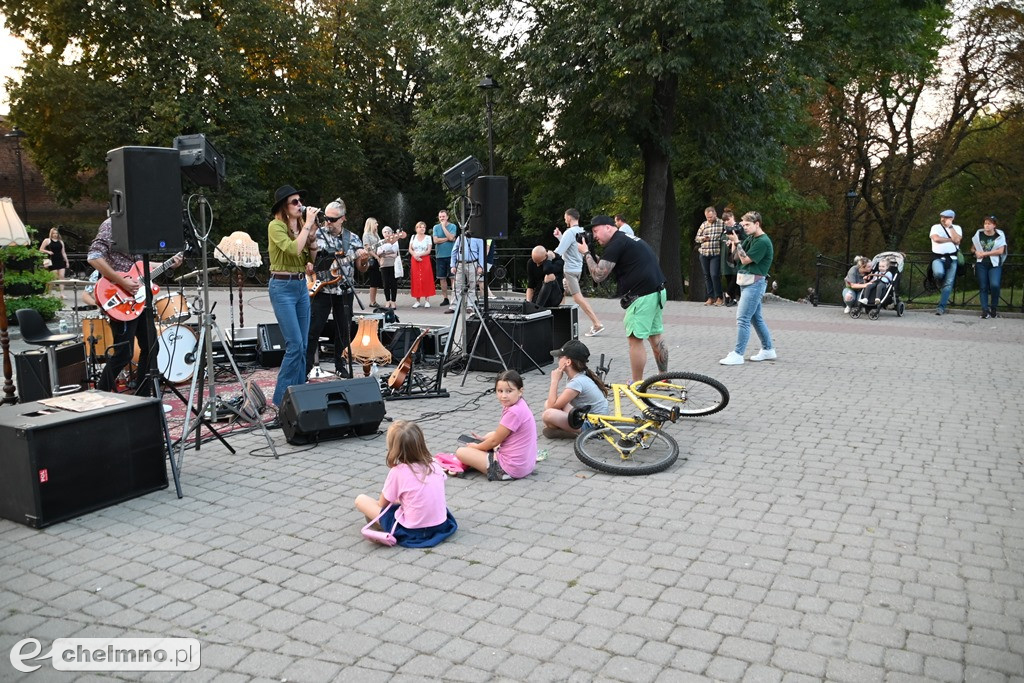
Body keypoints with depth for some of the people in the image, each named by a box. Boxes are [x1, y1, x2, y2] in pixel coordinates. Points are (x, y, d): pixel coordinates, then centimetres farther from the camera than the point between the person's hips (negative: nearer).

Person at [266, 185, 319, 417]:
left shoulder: (300, 224, 10)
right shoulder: (275, 226, -10)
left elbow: (312, 259, 10)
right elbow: (293, 250, -26)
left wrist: (312, 231, -2)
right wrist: (307, 224, -18)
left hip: (302, 286, 7)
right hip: (282, 287, -7)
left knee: (302, 346, 8)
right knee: (294, 345, -13)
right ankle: (282, 404, -6)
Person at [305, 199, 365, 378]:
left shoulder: (352, 238, 4)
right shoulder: (317, 234, -1)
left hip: (344, 291, 2)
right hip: (321, 290, -2)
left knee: (344, 330, 10)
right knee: (313, 329, -2)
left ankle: (341, 365, 23)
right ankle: (306, 367, 6)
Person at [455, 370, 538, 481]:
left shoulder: (514, 412, -23)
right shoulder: (519, 405, 5)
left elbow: (495, 441, -13)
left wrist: (476, 446, 4)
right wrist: (483, 439, 15)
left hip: (511, 469, -10)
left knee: (461, 452, -6)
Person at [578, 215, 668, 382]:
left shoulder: (616, 244, -11)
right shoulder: (629, 239, 20)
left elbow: (599, 275, -12)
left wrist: (586, 253, -1)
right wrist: (592, 255, 15)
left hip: (643, 296, -10)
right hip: (658, 292, 10)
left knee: (635, 339, -3)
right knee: (655, 336, 17)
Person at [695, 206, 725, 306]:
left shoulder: (722, 223, 1)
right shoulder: (704, 224, 13)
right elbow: (696, 238, 15)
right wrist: (703, 238, -5)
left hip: (716, 254, -5)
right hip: (704, 254, 5)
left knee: (714, 275, -12)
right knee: (707, 276, 7)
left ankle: (719, 298, 0)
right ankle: (710, 298, 15)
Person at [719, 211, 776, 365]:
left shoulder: (763, 241, -14)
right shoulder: (750, 238, 13)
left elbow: (745, 260, -17)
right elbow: (737, 257, 15)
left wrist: (736, 242, -15)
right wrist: (733, 241, 1)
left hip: (754, 283, -10)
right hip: (747, 282, 10)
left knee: (742, 318, -11)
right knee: (756, 318, 15)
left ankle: (738, 355, -10)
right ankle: (768, 350, 25)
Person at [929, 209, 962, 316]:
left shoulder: (957, 228, 13)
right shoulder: (935, 227, 9)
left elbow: (957, 240, -7)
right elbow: (936, 238, -11)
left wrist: (950, 226, -6)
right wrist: (951, 240, -4)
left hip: (952, 259, 2)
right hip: (938, 258, -2)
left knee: (948, 284, -4)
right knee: (939, 273, -33)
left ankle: (941, 307, -2)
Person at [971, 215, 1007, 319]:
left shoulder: (1000, 235, 2)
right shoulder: (979, 234, 9)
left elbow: (1000, 251, -7)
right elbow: (973, 248, 18)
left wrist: (984, 253, -10)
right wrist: (976, 252, -5)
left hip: (994, 264, -2)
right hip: (981, 264, 2)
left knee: (994, 285, -19)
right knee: (983, 287, -2)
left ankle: (994, 308, 0)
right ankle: (985, 310, 1)